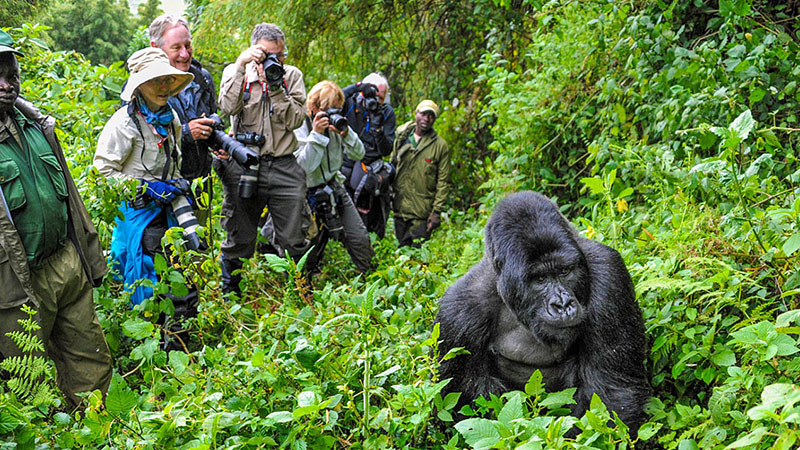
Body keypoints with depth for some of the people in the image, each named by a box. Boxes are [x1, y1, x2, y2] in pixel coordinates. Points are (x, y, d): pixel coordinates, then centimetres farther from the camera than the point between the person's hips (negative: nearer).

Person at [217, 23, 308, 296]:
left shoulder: (293, 76, 8)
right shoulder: (236, 72, 6)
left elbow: (296, 120, -2)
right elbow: (228, 107, -13)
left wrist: (276, 87, -12)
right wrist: (240, 66, -15)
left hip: (285, 167, 1)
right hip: (244, 165, -1)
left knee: (294, 241, 3)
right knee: (238, 240, 7)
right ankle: (229, 293, 25)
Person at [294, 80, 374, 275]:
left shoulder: (336, 124, -1)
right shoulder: (299, 129, -15)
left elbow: (358, 155, 1)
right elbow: (304, 167, -25)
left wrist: (346, 133, -17)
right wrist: (316, 134, -28)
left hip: (334, 188, 4)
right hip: (310, 195, -4)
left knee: (361, 239, 1)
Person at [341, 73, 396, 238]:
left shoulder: (387, 113, 1)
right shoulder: (350, 103, -1)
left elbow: (386, 150, -3)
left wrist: (378, 128, -20)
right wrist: (355, 87, -25)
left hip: (369, 169, 1)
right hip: (343, 166, 0)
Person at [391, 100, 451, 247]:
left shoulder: (440, 145, -3)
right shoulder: (401, 138, 7)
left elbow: (443, 182, -4)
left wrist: (437, 211, -9)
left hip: (422, 213, -3)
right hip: (399, 207, 3)